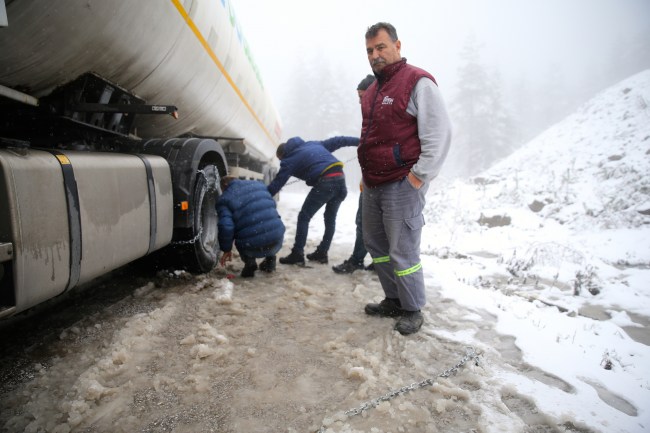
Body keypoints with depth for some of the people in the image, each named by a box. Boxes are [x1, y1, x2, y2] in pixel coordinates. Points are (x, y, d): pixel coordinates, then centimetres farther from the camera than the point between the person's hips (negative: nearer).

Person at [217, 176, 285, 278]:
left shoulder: (224, 199, 4)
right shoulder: (258, 185, 18)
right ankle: (270, 260, 28)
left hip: (253, 247, -3)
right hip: (277, 239, 4)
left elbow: (226, 227, -9)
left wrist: (227, 249, 6)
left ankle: (249, 263, 8)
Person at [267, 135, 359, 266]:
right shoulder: (313, 144, 26)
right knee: (330, 218, 18)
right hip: (340, 178, 7)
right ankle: (322, 253, 25)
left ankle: (297, 255, 5)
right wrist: (360, 141, 28)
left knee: (304, 217, 5)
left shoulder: (289, 160, 8)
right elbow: (337, 141, 25)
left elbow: (277, 184, 6)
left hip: (325, 182, -7)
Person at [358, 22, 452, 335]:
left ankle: (413, 311, 16)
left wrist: (420, 175, -17)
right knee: (376, 245, 16)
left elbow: (440, 133, -15)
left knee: (403, 252, -3)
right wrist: (367, 174, 18)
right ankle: (394, 301, 31)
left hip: (402, 186, -9)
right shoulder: (372, 89, 17)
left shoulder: (417, 82, -9)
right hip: (372, 186, 9)